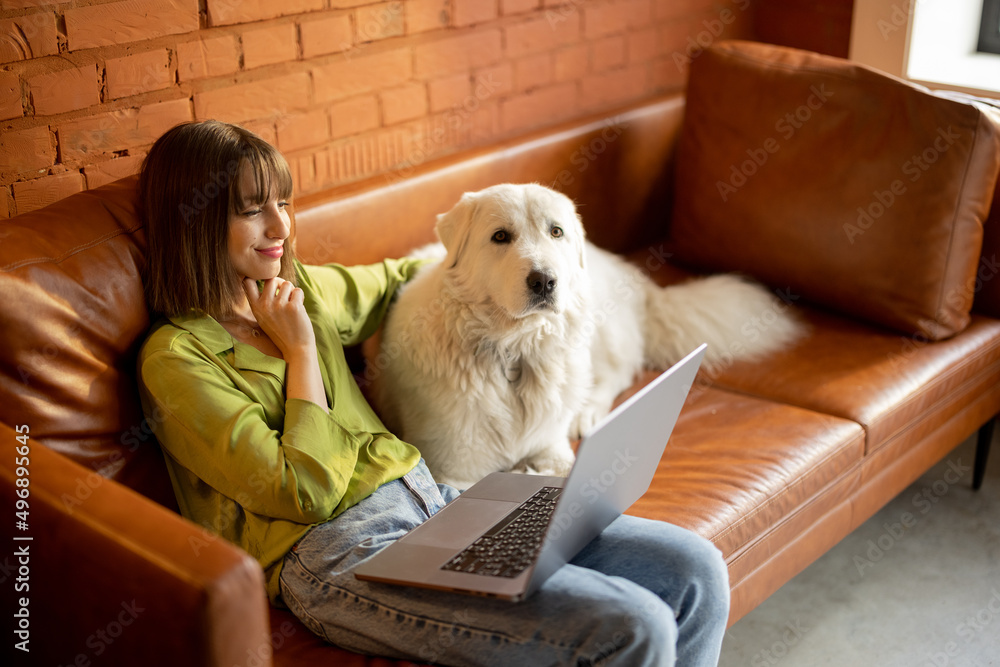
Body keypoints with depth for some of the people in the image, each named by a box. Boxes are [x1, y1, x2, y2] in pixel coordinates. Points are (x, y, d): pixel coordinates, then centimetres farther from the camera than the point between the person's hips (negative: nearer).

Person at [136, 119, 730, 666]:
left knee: (695, 571, -7)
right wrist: (301, 350, -5)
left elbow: (397, 278, 38)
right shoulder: (177, 357, -5)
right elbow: (305, 492, -12)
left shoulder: (301, 288, 16)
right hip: (336, 554, -8)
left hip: (431, 499, 8)